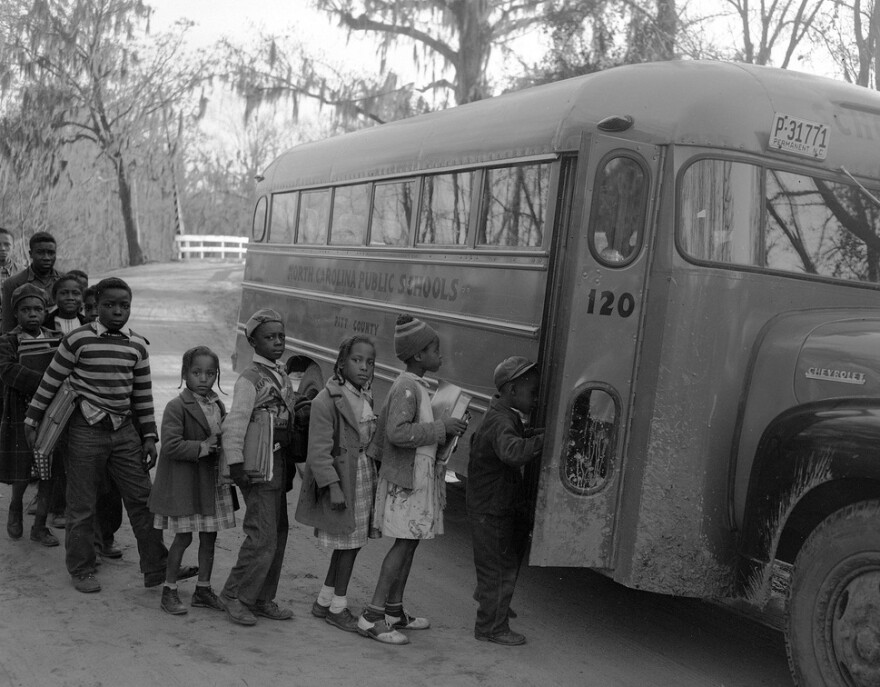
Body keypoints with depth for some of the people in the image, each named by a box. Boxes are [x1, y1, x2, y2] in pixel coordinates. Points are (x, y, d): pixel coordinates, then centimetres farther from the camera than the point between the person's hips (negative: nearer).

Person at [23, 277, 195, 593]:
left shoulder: (137, 345, 6)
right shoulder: (78, 339, -7)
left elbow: (143, 395, 11)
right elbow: (50, 381, 0)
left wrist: (149, 437, 10)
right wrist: (32, 419, 3)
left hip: (125, 429, 4)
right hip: (86, 430, -4)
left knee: (142, 498, 4)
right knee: (82, 505, 5)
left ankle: (157, 568, 10)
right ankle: (81, 570, 20)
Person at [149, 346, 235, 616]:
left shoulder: (218, 405, 10)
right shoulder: (176, 407, -13)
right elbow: (170, 445, -21)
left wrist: (222, 441, 1)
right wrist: (201, 447, -22)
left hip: (213, 481, 7)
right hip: (184, 484, -7)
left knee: (209, 536, 12)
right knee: (183, 537, 0)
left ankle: (203, 589, 25)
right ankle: (169, 591, 15)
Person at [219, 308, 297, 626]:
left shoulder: (282, 375, 13)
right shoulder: (250, 378, -13)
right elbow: (233, 424, -19)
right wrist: (236, 465, -23)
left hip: (279, 462, 9)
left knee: (279, 533, 12)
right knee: (262, 537, -9)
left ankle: (262, 599, 23)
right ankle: (235, 596, 6)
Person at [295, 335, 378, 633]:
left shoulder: (366, 398, 10)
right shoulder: (327, 400, -15)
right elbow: (319, 450, -18)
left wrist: (373, 479, 15)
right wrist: (332, 486, -22)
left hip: (363, 477, 8)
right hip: (339, 479, -8)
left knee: (350, 543, 14)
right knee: (348, 543, 0)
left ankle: (324, 602, 28)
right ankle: (338, 607, 16)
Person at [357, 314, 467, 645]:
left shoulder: (415, 386, 15)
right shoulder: (407, 387, -16)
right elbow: (398, 432, -26)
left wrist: (445, 432, 12)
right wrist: (441, 428, -21)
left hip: (417, 477, 10)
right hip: (406, 479, -10)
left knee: (409, 542, 13)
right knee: (404, 542, -10)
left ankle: (394, 611, 21)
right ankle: (372, 615, -7)